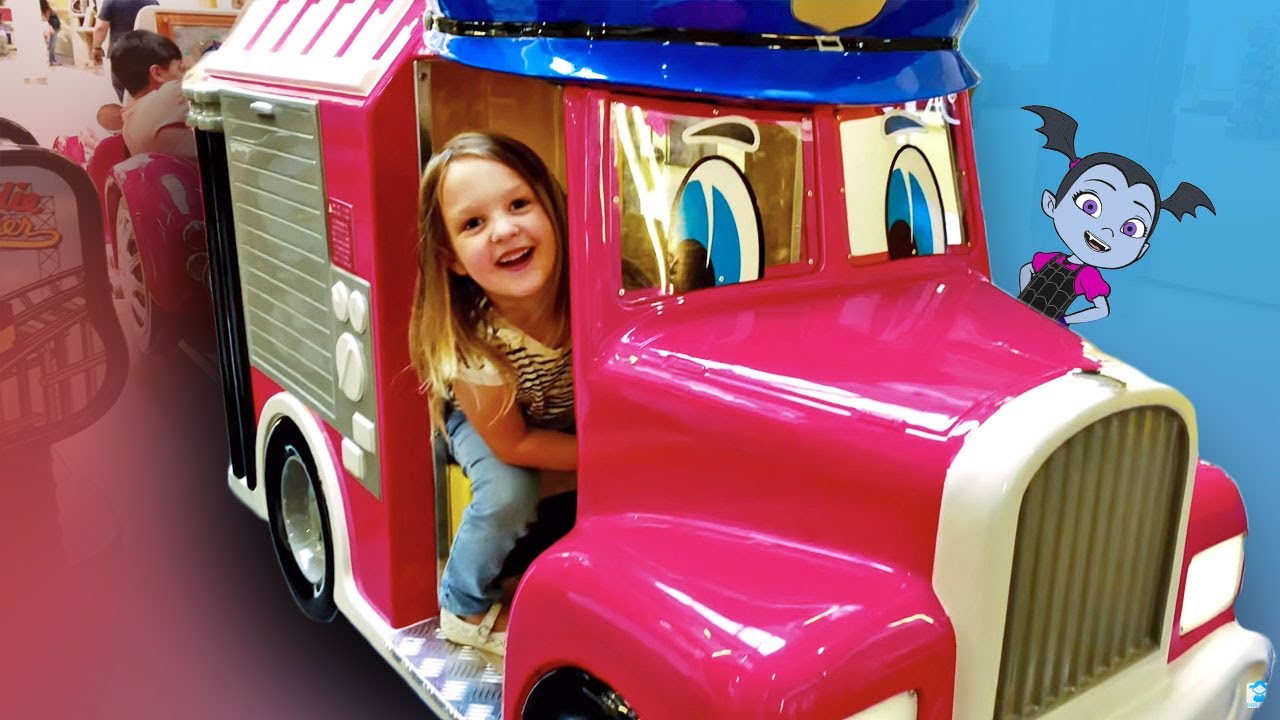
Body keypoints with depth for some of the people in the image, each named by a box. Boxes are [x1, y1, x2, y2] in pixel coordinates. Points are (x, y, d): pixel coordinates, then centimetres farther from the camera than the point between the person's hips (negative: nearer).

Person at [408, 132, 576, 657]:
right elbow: (512, 444, -23)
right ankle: (467, 610, 3)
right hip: (487, 418, -2)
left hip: (589, 416, 2)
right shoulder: (468, 340, -37)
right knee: (510, 495, -26)